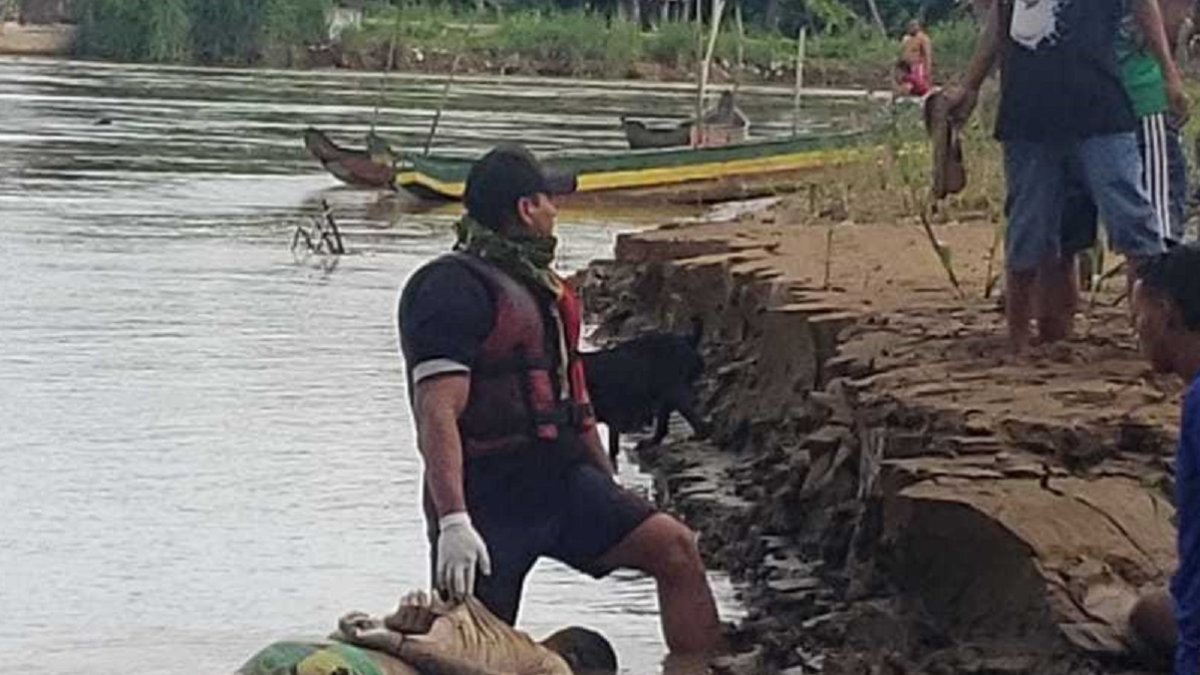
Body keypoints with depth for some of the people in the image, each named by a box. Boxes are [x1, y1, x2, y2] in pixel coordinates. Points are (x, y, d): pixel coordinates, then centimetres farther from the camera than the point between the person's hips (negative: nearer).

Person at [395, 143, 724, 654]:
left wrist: (612, 492, 27)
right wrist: (453, 523, -30)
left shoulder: (541, 285, 19)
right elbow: (437, 415, -21)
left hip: (561, 478, 8)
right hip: (489, 494, -8)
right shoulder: (453, 289, -12)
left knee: (675, 547, -7)